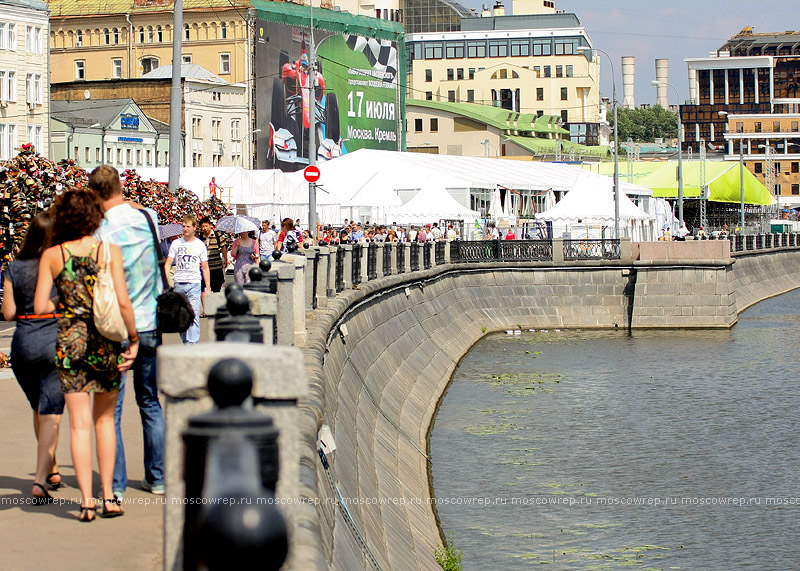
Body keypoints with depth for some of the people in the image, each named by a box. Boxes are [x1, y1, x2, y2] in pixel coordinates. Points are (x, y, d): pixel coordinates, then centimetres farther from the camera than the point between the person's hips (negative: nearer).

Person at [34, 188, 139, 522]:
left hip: (69, 341, 0)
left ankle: (87, 501, -2)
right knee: (104, 418, 15)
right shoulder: (110, 250, -6)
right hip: (106, 342, 0)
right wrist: (133, 339, 0)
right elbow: (123, 302, -11)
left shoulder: (51, 256, -2)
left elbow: (39, 306, -5)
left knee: (80, 423, 4)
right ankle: (108, 496, 15)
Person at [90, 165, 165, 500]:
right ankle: (157, 477, 21)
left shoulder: (104, 232, -17)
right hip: (150, 324, 5)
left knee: (110, 410, 1)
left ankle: (115, 486, 1)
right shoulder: (148, 218, -2)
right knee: (150, 404, 17)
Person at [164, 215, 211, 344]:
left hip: (194, 284, -2)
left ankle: (192, 343, -16)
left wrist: (208, 288, 5)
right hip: (179, 284, 2)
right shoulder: (176, 243, 9)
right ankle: (185, 342, 17)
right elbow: (167, 264, 8)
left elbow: (205, 268, 10)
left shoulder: (200, 245, 7)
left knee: (194, 316, -12)